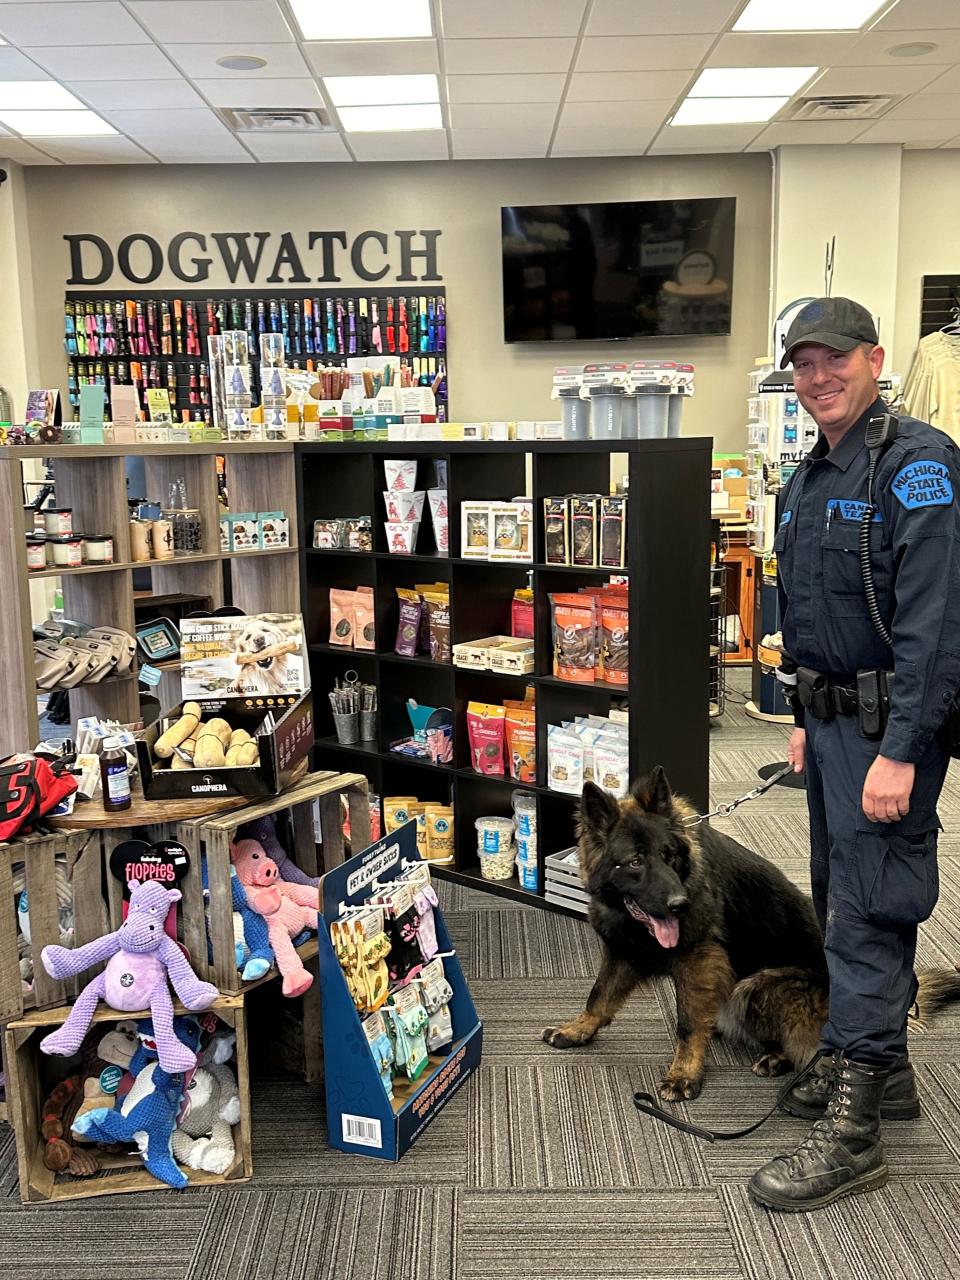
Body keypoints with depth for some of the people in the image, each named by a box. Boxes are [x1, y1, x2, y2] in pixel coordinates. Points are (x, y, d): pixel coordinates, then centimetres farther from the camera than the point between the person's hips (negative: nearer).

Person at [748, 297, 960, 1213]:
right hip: (832, 721, 10)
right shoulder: (805, 481, 14)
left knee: (869, 913, -5)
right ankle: (882, 1071, 35)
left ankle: (851, 1129, 5)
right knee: (842, 898, 18)